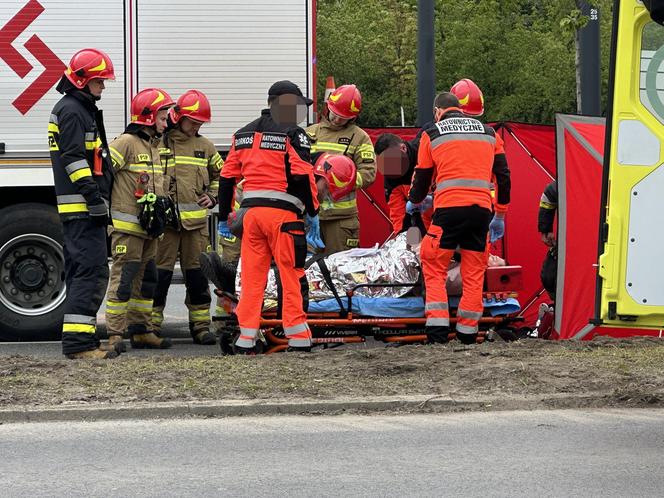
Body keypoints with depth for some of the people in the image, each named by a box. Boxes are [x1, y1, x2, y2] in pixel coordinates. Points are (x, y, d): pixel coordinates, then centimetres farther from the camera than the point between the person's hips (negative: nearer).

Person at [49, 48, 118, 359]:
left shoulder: (83, 110, 23)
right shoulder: (71, 110, -10)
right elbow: (74, 158, -20)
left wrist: (99, 198, 26)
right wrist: (93, 194, -24)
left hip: (83, 207, 11)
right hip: (81, 206, -11)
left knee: (80, 272, 12)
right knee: (92, 270, -15)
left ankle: (77, 339, 16)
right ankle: (79, 341, -20)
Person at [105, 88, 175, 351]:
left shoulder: (153, 146, 19)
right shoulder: (126, 143, -10)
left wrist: (160, 214, 29)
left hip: (148, 227, 9)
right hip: (127, 226, -9)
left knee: (146, 280, 13)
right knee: (123, 279, -10)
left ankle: (140, 330, 20)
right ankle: (114, 333, -9)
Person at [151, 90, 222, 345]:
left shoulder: (205, 147, 15)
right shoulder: (158, 143, -1)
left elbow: (220, 175, 27)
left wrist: (212, 196, 10)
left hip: (196, 220, 4)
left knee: (197, 275, 7)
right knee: (160, 274, -5)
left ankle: (201, 326, 14)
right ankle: (151, 326, -1)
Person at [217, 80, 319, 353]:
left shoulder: (243, 134, 16)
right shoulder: (293, 135, -4)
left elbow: (227, 177, 15)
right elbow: (302, 175, -13)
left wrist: (223, 217, 21)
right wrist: (313, 211, -4)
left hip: (250, 211, 6)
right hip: (282, 212, -6)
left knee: (252, 276, 8)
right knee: (292, 274, -1)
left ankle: (245, 338, 6)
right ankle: (297, 337, -2)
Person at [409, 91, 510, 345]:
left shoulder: (432, 134, 11)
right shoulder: (487, 132, 19)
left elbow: (422, 176, 19)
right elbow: (503, 175, 16)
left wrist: (414, 202, 40)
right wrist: (500, 216, 24)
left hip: (449, 208, -3)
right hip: (482, 208, 3)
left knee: (434, 268, 5)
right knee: (474, 272, 9)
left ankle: (437, 327, -6)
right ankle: (468, 332, 9)